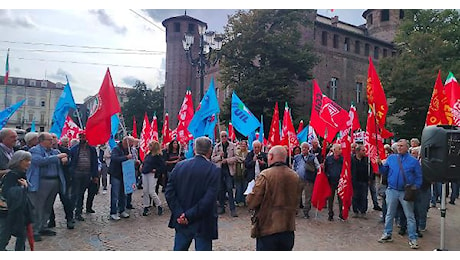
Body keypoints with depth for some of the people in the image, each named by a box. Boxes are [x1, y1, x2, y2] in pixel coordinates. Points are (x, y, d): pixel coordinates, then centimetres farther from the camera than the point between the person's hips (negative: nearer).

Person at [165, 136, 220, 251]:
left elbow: (169, 192, -5)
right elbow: (209, 199, -21)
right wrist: (189, 215, -15)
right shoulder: (214, 170, -14)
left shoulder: (179, 166, -2)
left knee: (179, 249, 19)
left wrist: (179, 213, -7)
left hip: (181, 222, 4)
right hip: (203, 224, -4)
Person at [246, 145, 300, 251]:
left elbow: (251, 203, -17)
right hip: (288, 229, 5)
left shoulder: (265, 175, -17)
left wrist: (249, 196, 4)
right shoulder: (295, 176, 2)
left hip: (268, 230, -5)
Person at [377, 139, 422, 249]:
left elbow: (418, 177, 1)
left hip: (406, 192, -2)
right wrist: (380, 164, -12)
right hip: (392, 190, 2)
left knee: (410, 216, 4)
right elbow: (384, 172, 6)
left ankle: (413, 239, 12)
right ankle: (387, 234, 23)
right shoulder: (391, 158, 6)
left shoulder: (413, 161, -1)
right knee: (389, 214, 12)